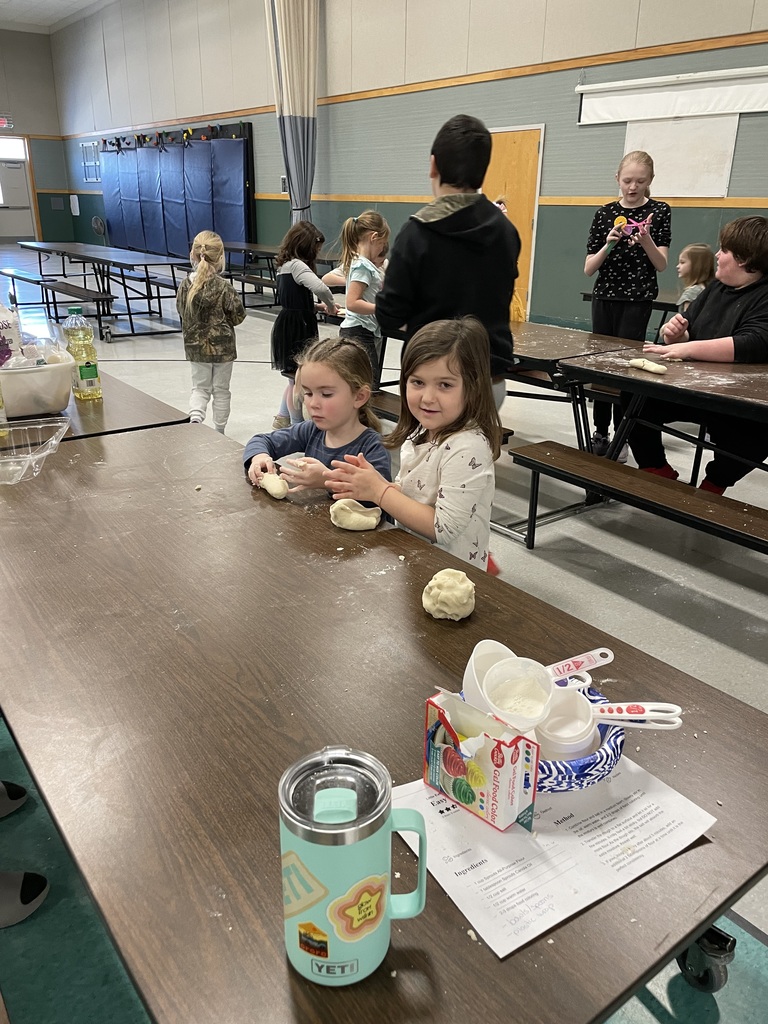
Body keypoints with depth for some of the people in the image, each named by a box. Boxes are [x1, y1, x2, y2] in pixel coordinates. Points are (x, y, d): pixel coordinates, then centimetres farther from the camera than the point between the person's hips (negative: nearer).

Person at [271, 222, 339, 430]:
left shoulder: (284, 265, 11)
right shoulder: (297, 265, -18)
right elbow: (320, 288, -34)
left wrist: (317, 306, 11)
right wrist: (330, 304, -15)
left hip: (287, 325, 10)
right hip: (297, 328, -10)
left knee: (296, 378, 21)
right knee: (298, 379, 1)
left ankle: (282, 418, 33)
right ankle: (298, 427, 11)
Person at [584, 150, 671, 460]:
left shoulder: (659, 211, 0)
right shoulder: (605, 212, 4)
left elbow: (661, 264, -6)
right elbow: (589, 268, 1)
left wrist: (646, 240, -23)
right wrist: (608, 244, -16)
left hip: (638, 299, -3)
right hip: (605, 297, 3)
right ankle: (600, 432, 15)